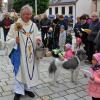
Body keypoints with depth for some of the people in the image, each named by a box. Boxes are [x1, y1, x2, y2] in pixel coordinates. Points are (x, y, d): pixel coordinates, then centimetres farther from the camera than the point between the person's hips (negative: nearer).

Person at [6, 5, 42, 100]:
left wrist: (38, 40, -11)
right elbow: (8, 39, -5)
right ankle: (18, 92, 19)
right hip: (19, 53, -4)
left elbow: (36, 37, 10)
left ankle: (26, 89, 32)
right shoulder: (15, 25, -7)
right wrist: (15, 41, -25)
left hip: (30, 53, 4)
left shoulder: (33, 25, 3)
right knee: (19, 71, 4)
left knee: (29, 71, 14)